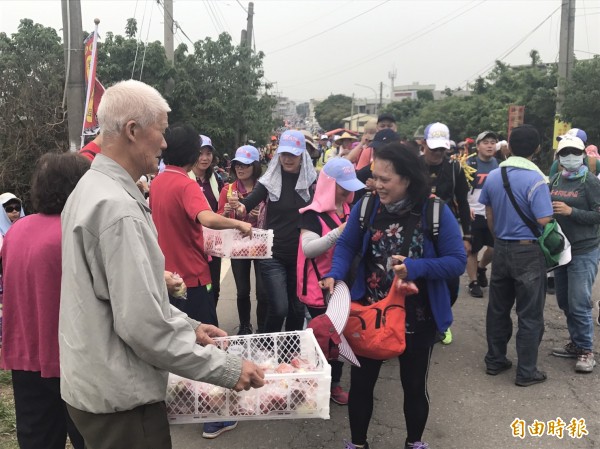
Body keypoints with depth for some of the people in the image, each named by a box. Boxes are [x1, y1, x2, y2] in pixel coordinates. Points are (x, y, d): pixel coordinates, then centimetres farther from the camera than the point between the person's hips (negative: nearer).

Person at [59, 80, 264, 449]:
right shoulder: (117, 207, -25)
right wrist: (226, 369, -19)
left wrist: (188, 326, 12)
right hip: (120, 395, -10)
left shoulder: (91, 188, 8)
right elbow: (143, 325, -28)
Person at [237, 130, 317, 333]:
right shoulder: (270, 180, -6)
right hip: (273, 255, -3)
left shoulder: (311, 181, 0)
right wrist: (241, 206, -42)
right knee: (279, 308, -7)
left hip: (301, 255, 3)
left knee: (298, 307, 14)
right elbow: (252, 199, -20)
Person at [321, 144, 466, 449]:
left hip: (417, 318, -2)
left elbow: (457, 261, -15)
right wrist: (335, 274, -19)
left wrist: (414, 268, -30)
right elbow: (346, 245, 0)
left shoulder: (435, 212, -16)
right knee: (360, 382, 13)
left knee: (414, 385, 17)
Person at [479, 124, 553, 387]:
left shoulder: (493, 176, 2)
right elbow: (544, 221, -20)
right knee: (530, 315, 5)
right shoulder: (535, 180, -18)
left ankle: (495, 361, 28)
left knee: (498, 308, 16)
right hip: (528, 252, -6)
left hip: (501, 249, 6)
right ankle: (526, 372, 14)